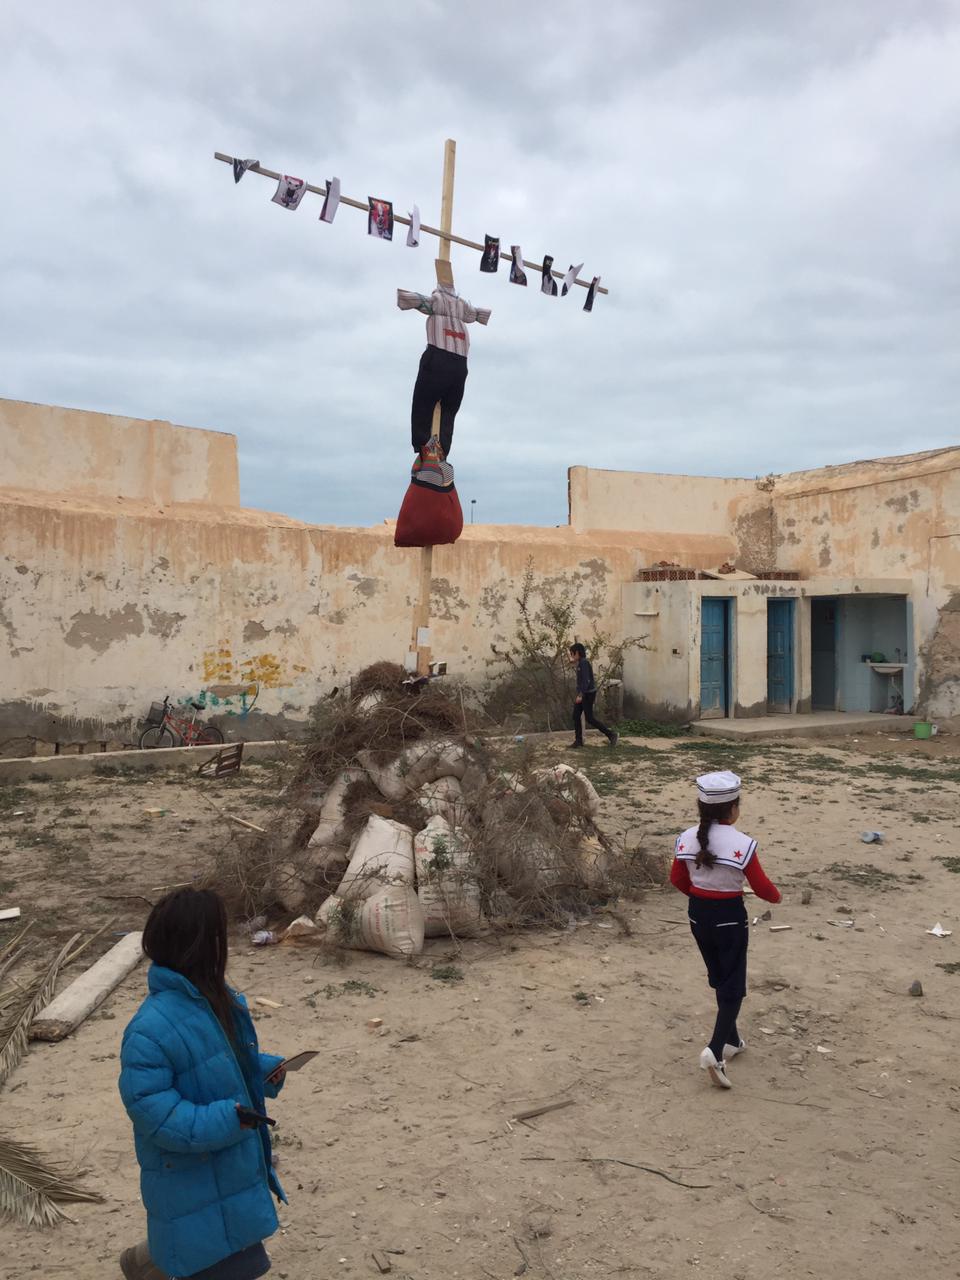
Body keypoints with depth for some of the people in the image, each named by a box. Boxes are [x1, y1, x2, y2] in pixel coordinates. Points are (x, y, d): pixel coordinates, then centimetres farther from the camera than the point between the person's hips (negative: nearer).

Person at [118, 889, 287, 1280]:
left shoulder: (219, 999, -1)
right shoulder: (151, 1029, -29)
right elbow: (149, 1106, -27)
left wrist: (266, 1070, -7)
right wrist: (223, 1120, -31)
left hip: (233, 1157, 8)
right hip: (192, 1173, -8)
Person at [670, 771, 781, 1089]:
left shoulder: (687, 838, -6)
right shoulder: (742, 844, -20)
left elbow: (677, 879, 4)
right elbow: (760, 886, -12)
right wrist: (776, 896, 11)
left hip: (698, 914, 5)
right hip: (729, 916, -5)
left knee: (719, 979, 22)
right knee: (733, 985, 5)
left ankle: (731, 1041, 35)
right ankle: (715, 1050, -9)